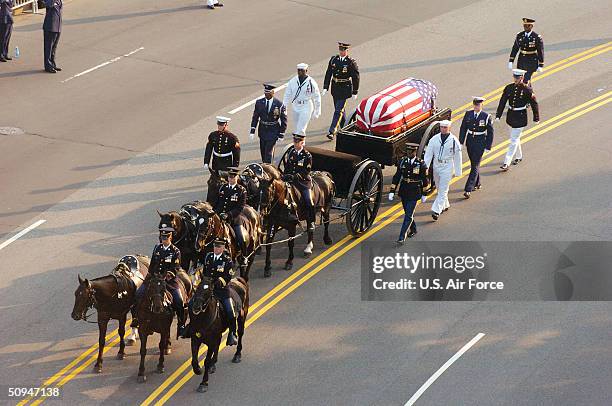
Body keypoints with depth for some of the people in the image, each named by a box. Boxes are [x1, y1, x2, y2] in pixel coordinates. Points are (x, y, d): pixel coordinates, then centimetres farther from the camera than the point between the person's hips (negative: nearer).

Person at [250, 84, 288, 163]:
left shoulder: (279, 104, -11)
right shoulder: (259, 102, -1)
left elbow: (284, 120, -5)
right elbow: (255, 117, 6)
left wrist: (281, 135, -6)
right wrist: (252, 131, 0)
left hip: (273, 132, -4)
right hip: (262, 130, 4)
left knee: (269, 152, -9)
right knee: (263, 152, 11)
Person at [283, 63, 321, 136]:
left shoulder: (311, 82, -9)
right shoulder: (292, 81, 1)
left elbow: (317, 97, -1)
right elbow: (287, 96, 7)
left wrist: (317, 111, 1)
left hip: (306, 109, -5)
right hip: (295, 108, 5)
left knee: (300, 130, -13)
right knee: (297, 129, 14)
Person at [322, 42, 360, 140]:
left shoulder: (351, 62, -11)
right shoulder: (333, 59, 2)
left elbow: (356, 78, -6)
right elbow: (328, 74, 4)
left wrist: (355, 92, -5)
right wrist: (325, 88, -2)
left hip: (345, 89, -6)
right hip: (335, 88, 6)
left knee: (338, 110, -9)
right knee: (339, 109, 18)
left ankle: (332, 131, -10)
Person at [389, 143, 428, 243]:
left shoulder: (421, 164, -10)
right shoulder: (402, 162, 0)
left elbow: (425, 180, -1)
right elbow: (396, 177, 4)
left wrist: (424, 194, 3)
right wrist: (392, 191, 1)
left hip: (414, 193, -4)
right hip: (403, 192, 4)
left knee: (408, 215, -8)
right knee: (407, 213, 19)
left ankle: (402, 237, -8)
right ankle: (413, 230, 41)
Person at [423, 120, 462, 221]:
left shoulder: (454, 140, -8)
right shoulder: (434, 139, -2)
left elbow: (457, 157, -2)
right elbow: (428, 154, -1)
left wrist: (458, 171, -1)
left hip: (447, 167, -4)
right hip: (436, 166, 4)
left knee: (443, 190, -9)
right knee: (439, 188, 18)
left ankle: (436, 211, -12)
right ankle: (445, 205, 38)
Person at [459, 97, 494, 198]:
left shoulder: (487, 117, -9)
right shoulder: (468, 114, 1)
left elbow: (490, 133, -5)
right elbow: (463, 128, 6)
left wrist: (488, 146, -7)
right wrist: (461, 142, 0)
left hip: (480, 143, -5)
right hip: (470, 141, 5)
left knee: (475, 165, -8)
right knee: (474, 164, 18)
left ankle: (468, 190, -12)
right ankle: (477, 183, 38)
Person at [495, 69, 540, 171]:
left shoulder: (527, 90, -13)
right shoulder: (509, 88, -1)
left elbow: (534, 104, -7)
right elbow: (502, 102, 3)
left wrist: (536, 118, -3)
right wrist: (498, 115, -2)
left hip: (520, 118, -5)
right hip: (511, 116, 6)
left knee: (514, 141, -5)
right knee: (515, 138, 21)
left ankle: (507, 163, -6)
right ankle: (519, 157, 42)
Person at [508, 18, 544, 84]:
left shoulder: (537, 37, -13)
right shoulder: (519, 35, -1)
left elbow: (540, 52, -9)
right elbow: (515, 49, 5)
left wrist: (540, 66, -9)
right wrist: (511, 61, 3)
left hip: (531, 63, -5)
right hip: (521, 61, 5)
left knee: (525, 81, -12)